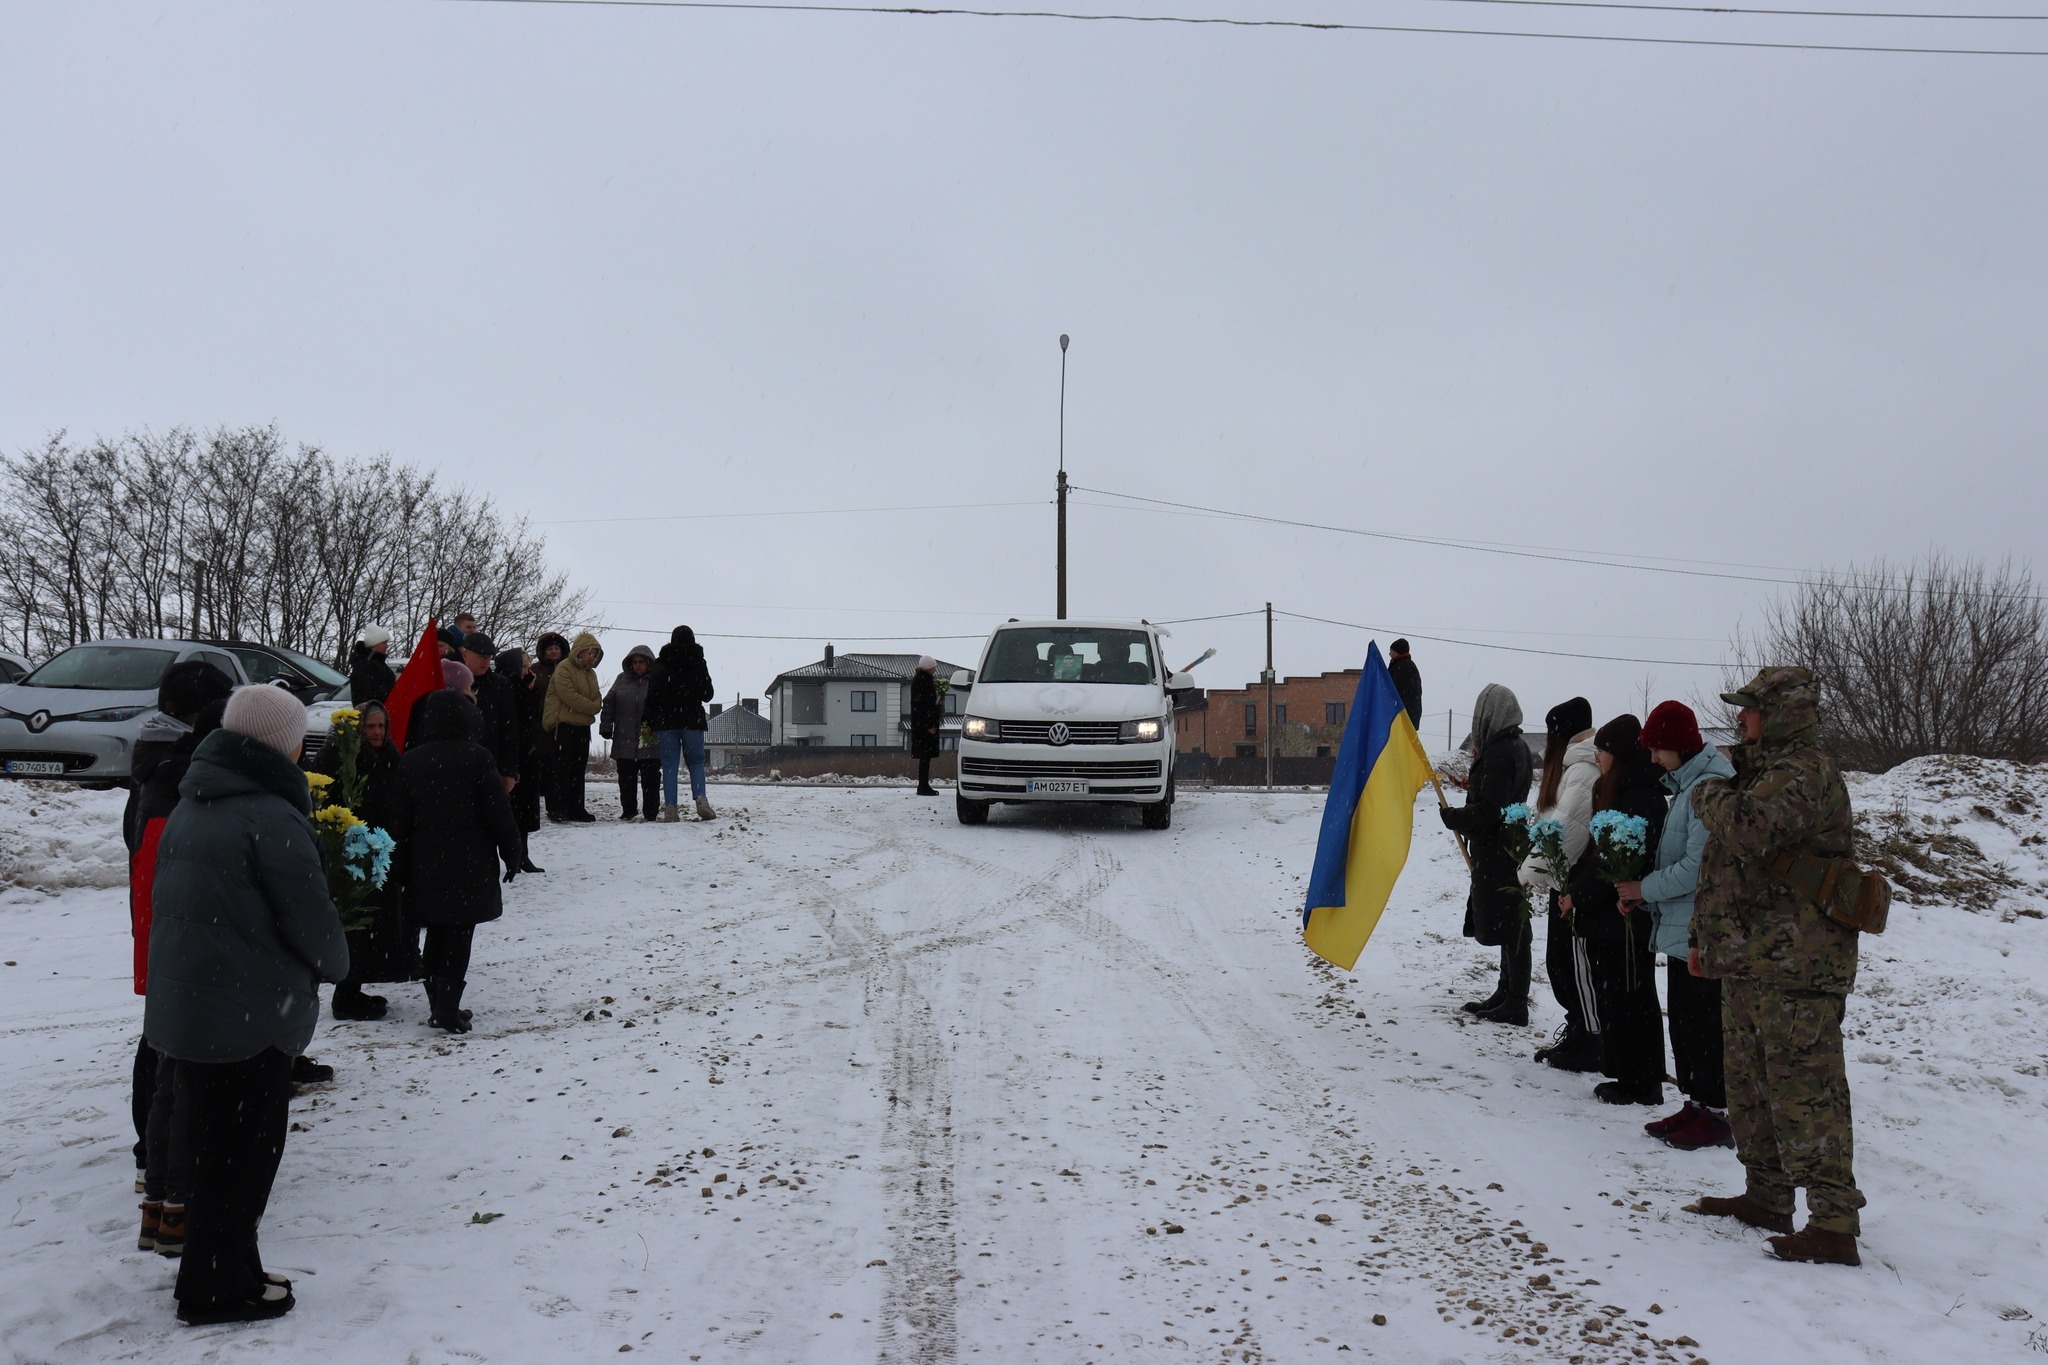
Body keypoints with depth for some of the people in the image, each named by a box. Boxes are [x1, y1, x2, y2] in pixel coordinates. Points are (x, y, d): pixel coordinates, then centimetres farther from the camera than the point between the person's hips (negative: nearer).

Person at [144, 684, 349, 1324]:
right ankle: (218, 1289, 15)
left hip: (183, 1006, 9)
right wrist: (333, 964, 4)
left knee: (212, 1144, 19)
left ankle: (220, 1272, 30)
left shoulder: (189, 809, 8)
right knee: (244, 1151, 5)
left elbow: (170, 904, 16)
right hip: (250, 1015, -9)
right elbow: (312, 919, -18)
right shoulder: (271, 819, -20)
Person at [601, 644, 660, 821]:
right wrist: (606, 726, 3)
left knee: (651, 778, 0)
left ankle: (652, 812, 7)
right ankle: (628, 811, 18)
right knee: (626, 778, 8)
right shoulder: (622, 679, 11)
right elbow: (609, 704, 11)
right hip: (624, 739, 3)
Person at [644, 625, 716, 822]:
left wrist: (650, 722, 3)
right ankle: (701, 799, -12)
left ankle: (670, 808, -4)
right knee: (696, 761, 8)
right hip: (692, 719, 0)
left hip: (666, 720, 0)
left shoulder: (660, 664, 2)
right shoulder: (698, 662, 2)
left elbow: (652, 695, -2)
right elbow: (707, 694, 4)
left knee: (669, 765, 3)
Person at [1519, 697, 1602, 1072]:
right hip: (1563, 882, 10)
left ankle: (1593, 1044, 6)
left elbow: (1566, 829, -23)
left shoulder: (1583, 771, -16)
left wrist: (1534, 870, -17)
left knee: (1577, 963, -2)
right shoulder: (1570, 766, 17)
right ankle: (1576, 1032, 25)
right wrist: (1537, 870, 12)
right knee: (1558, 961, 15)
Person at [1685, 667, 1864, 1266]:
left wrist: (1709, 794, -12)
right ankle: (1767, 1196, 29)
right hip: (1751, 963, 11)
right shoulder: (1766, 769, 19)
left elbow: (1748, 830, -34)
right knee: (1750, 1084, 18)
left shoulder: (1804, 771, -14)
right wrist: (1707, 938, 26)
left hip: (1795, 967, -11)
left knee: (1805, 1090, -9)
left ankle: (1834, 1222, -5)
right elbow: (1734, 865, 26)